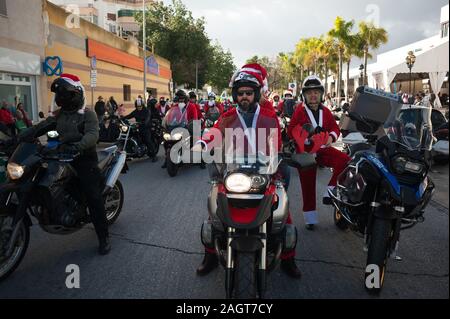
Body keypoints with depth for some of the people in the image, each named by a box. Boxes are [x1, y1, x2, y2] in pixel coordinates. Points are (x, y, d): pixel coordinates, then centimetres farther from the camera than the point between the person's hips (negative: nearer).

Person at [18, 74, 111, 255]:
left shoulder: (87, 114, -6)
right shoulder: (59, 115, 15)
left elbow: (92, 134, -23)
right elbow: (41, 128, 7)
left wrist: (77, 146, -41)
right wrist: (18, 138, -9)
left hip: (85, 162, -7)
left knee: (94, 200, -8)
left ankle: (103, 237, 0)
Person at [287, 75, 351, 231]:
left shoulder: (326, 112, 7)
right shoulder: (300, 111, -5)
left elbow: (335, 127, 10)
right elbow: (291, 131, -5)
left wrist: (331, 137, -11)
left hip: (323, 148, 3)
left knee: (345, 161, -23)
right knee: (308, 185, 4)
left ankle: (330, 193, -12)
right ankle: (310, 218, 18)